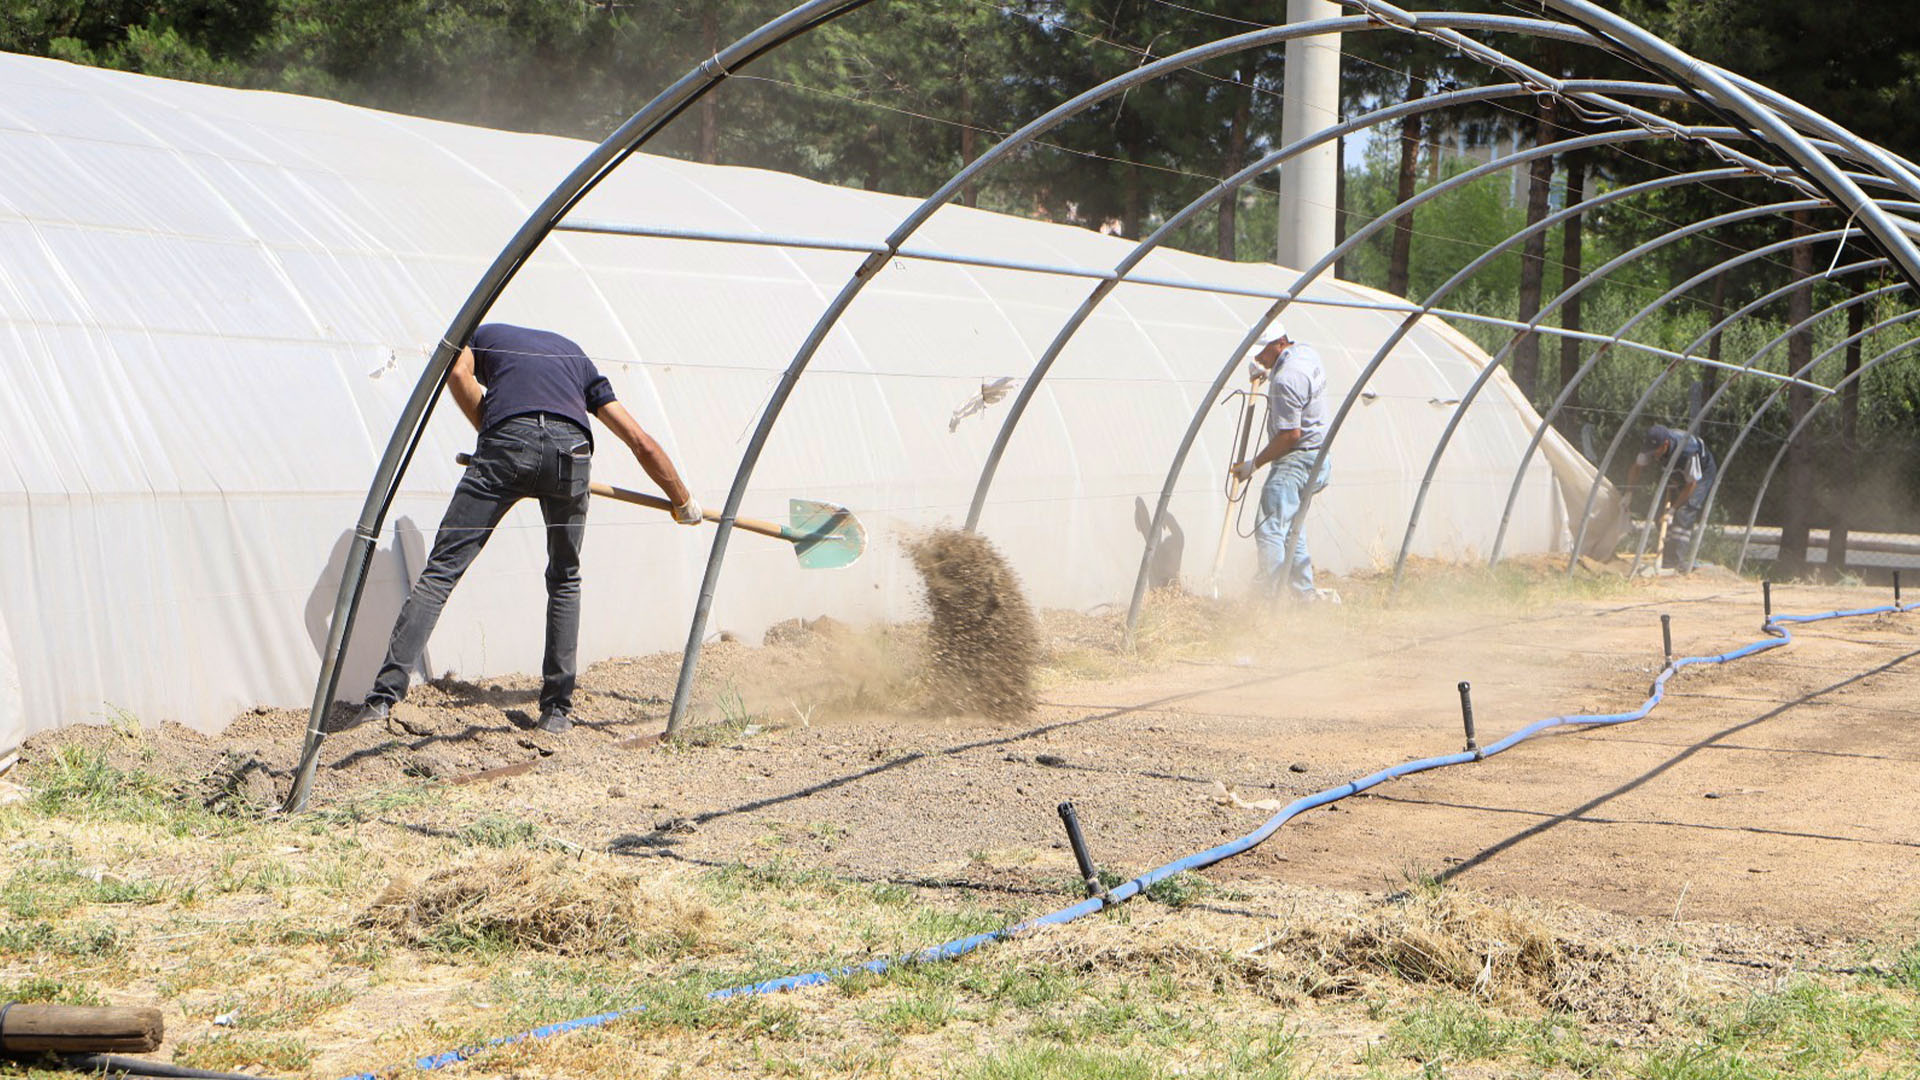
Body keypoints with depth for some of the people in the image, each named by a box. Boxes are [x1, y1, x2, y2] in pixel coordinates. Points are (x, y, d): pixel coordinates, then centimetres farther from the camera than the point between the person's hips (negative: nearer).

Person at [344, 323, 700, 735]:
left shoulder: (483, 334, 34)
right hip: (571, 447, 2)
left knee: (442, 569, -1)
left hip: (507, 438, -2)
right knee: (565, 581, 22)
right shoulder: (575, 355, 38)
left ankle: (385, 696, -10)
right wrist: (684, 502, 45)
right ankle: (557, 709, 20)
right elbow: (642, 443, 35)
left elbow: (458, 372, 8)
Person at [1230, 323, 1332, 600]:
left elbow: (1290, 434, -24)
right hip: (1316, 456, 11)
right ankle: (1305, 594, 22)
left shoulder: (1286, 379, -22)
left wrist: (1254, 464, -16)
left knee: (1269, 530, -15)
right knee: (1290, 529, 18)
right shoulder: (1306, 351, 8)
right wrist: (1268, 373, 17)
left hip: (1295, 460, -11)